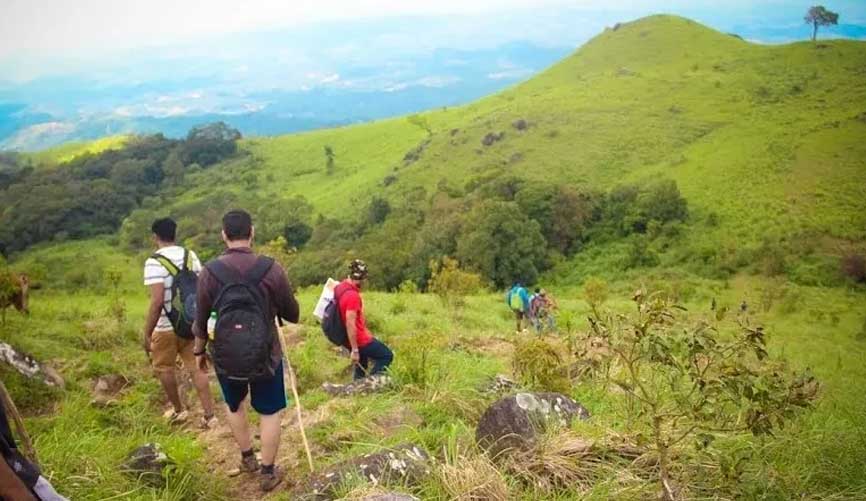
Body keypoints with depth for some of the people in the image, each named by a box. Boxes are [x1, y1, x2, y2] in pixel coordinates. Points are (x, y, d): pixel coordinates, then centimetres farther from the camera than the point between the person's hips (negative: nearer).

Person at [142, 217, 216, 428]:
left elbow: (157, 301, -22)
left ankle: (178, 411, 31)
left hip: (166, 327, -5)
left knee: (163, 368, 17)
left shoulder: (154, 262, -16)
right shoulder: (191, 255, 2)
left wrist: (147, 334, -16)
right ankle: (209, 415, 10)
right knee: (196, 368, 11)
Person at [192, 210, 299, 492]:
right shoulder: (271, 269, -15)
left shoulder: (210, 271, -11)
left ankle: (247, 458, 41)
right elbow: (293, 315, -5)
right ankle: (268, 473, 25)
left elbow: (201, 319, -1)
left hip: (225, 357, 2)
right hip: (266, 356, -2)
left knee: (234, 406, 28)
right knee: (270, 413, 15)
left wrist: (199, 351, 17)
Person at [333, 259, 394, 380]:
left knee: (361, 367, 24)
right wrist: (354, 350, -24)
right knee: (387, 356, 4)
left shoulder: (340, 287, 2)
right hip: (360, 339, -9)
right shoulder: (352, 295, -27)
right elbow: (350, 324, -28)